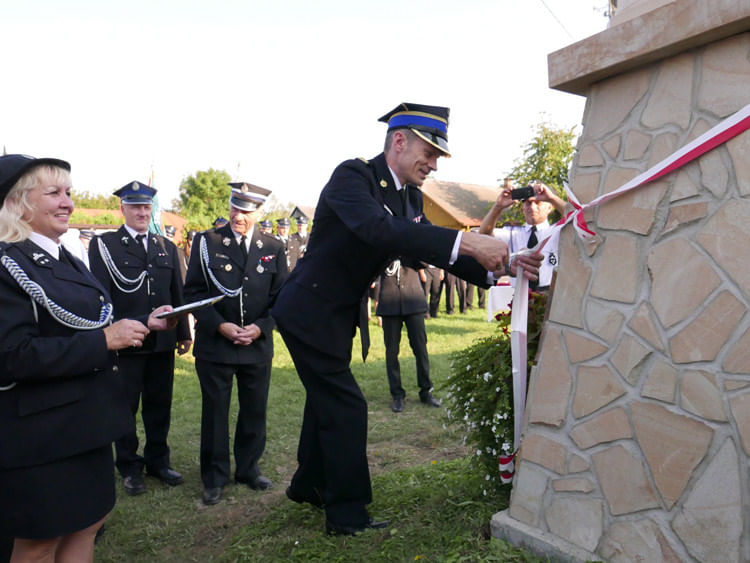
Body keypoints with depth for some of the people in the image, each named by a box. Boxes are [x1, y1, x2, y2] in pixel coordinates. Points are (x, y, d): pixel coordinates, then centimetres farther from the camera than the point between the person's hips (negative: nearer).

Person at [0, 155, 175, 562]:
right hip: (39, 431, -8)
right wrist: (105, 340, -26)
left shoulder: (68, 262, 11)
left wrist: (144, 323, 5)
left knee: (87, 523, 19)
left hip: (85, 421, 9)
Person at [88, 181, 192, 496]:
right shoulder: (103, 245, 0)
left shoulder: (166, 247, 12)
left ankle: (158, 461, 28)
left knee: (159, 405, 13)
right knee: (125, 407, 9)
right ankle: (129, 468, 24)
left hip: (162, 342, 4)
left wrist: (183, 332, 14)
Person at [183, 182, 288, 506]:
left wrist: (261, 327, -9)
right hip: (214, 343, -2)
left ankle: (248, 469, 30)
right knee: (215, 412, 6)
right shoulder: (207, 242, -1)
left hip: (258, 344, 2)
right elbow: (193, 292, -2)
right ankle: (214, 477, 22)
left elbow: (281, 296, 6)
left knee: (255, 411, 12)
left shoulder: (273, 249, 5)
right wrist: (219, 326, -13)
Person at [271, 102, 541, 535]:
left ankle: (308, 485, 41)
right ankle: (347, 514, 11)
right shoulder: (353, 176, -22)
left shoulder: (410, 197, 3)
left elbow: (434, 250, 0)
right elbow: (377, 229, -41)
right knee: (345, 405, -5)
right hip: (310, 311, -9)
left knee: (328, 399, 20)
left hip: (338, 316, 9)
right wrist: (465, 241, -45)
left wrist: (500, 263, -15)